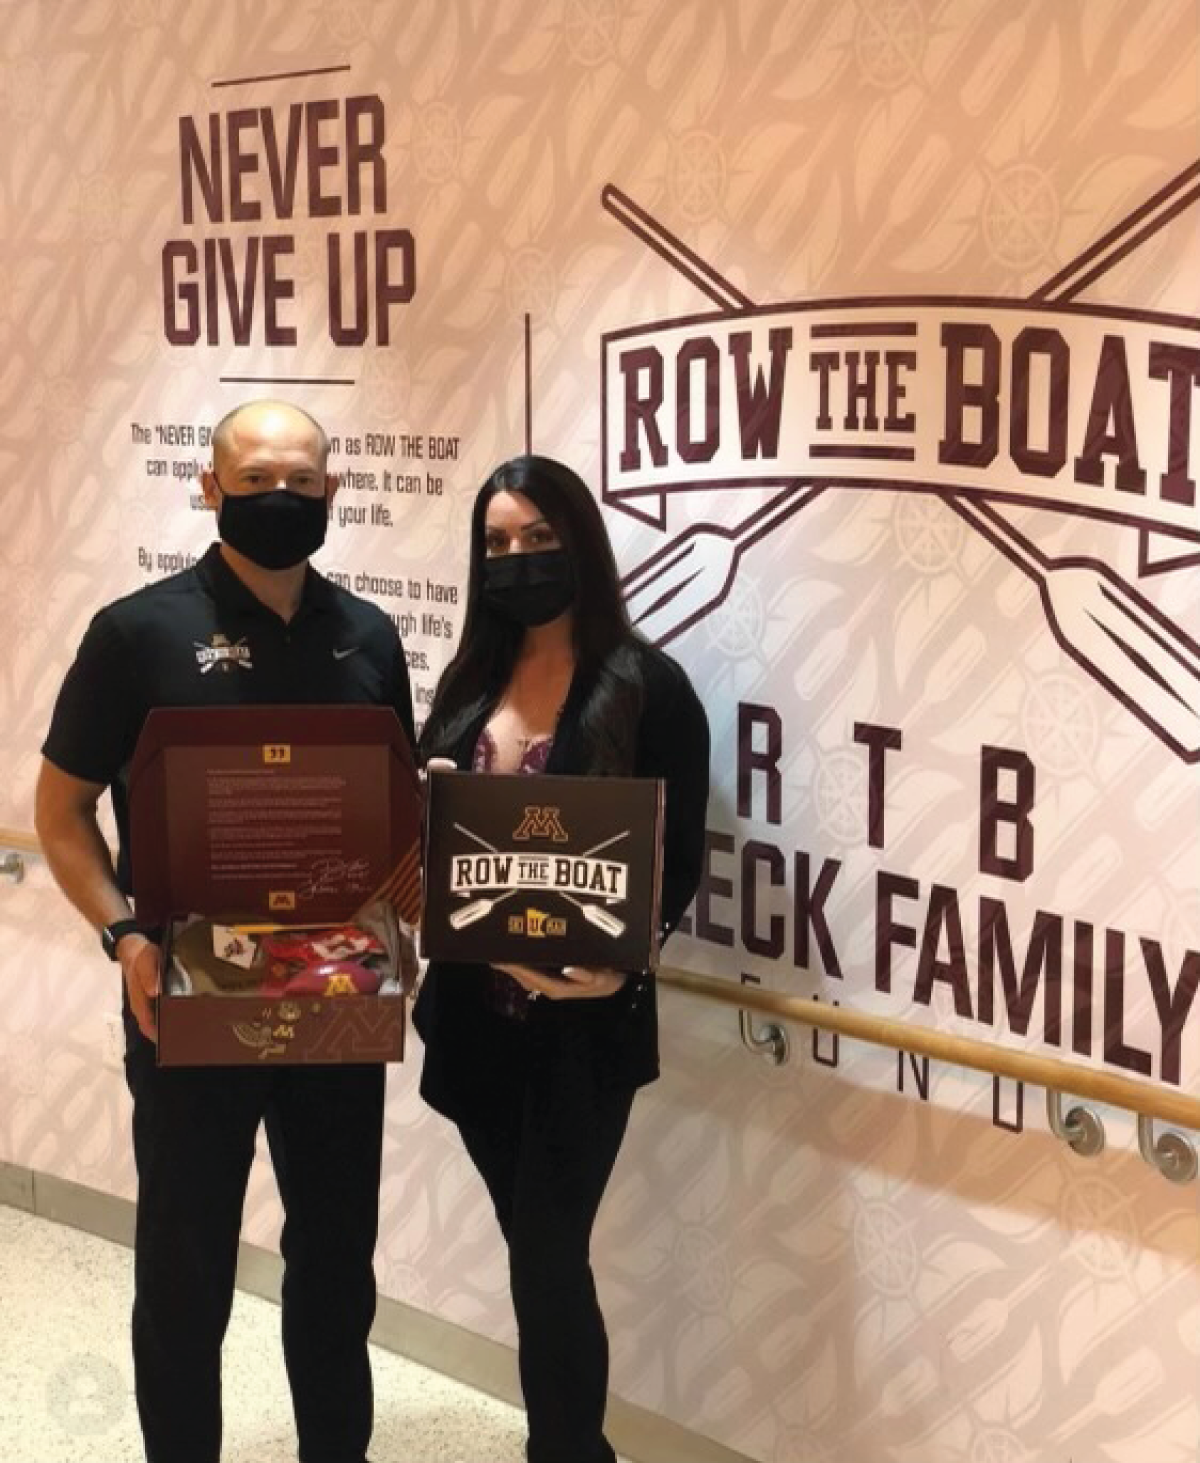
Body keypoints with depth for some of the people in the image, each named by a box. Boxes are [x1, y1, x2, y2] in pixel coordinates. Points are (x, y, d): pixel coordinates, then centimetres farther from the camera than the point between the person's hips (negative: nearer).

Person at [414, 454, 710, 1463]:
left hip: (583, 1023, -5)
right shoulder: (473, 678, 10)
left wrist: (617, 960, -25)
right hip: (474, 1012, 5)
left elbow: (679, 858, -9)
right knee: (538, 1248, 16)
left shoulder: (646, 684, -7)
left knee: (547, 1255, -3)